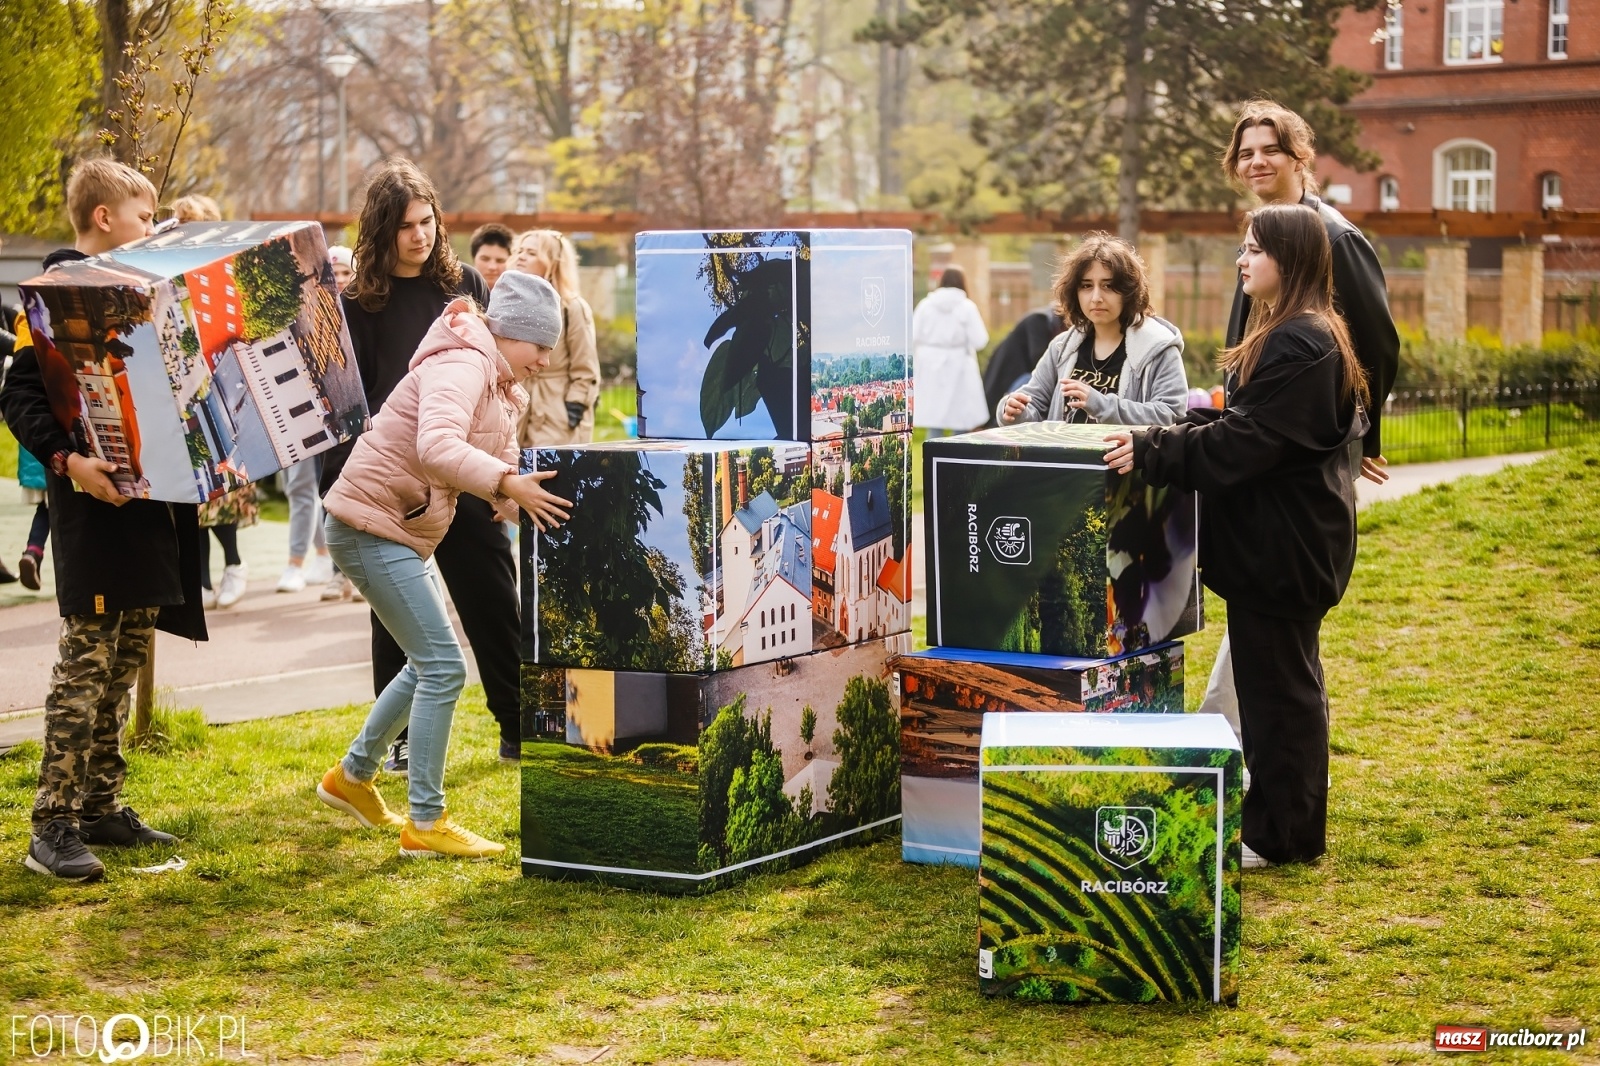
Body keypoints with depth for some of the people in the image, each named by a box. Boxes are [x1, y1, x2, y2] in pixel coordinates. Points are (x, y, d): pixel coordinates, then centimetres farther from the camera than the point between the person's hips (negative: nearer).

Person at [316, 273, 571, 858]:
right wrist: (507, 483, -47)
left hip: (403, 534, 11)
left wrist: (530, 501, -10)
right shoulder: (461, 365, -20)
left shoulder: (503, 391, 13)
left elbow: (501, 473, 10)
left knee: (431, 663, 20)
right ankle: (425, 822, -7)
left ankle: (353, 776, 35)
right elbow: (437, 448, -38)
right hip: (371, 525, -11)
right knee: (443, 666, -12)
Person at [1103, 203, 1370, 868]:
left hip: (1282, 546, -11)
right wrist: (1159, 435, 10)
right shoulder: (1301, 336, 14)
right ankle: (1281, 818, 28)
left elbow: (1245, 442, -24)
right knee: (1286, 681, 17)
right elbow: (1244, 419, 18)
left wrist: (1151, 451, -23)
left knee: (1276, 685, -2)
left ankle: (1279, 835, 7)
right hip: (1280, 538, 11)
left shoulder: (1299, 344, -20)